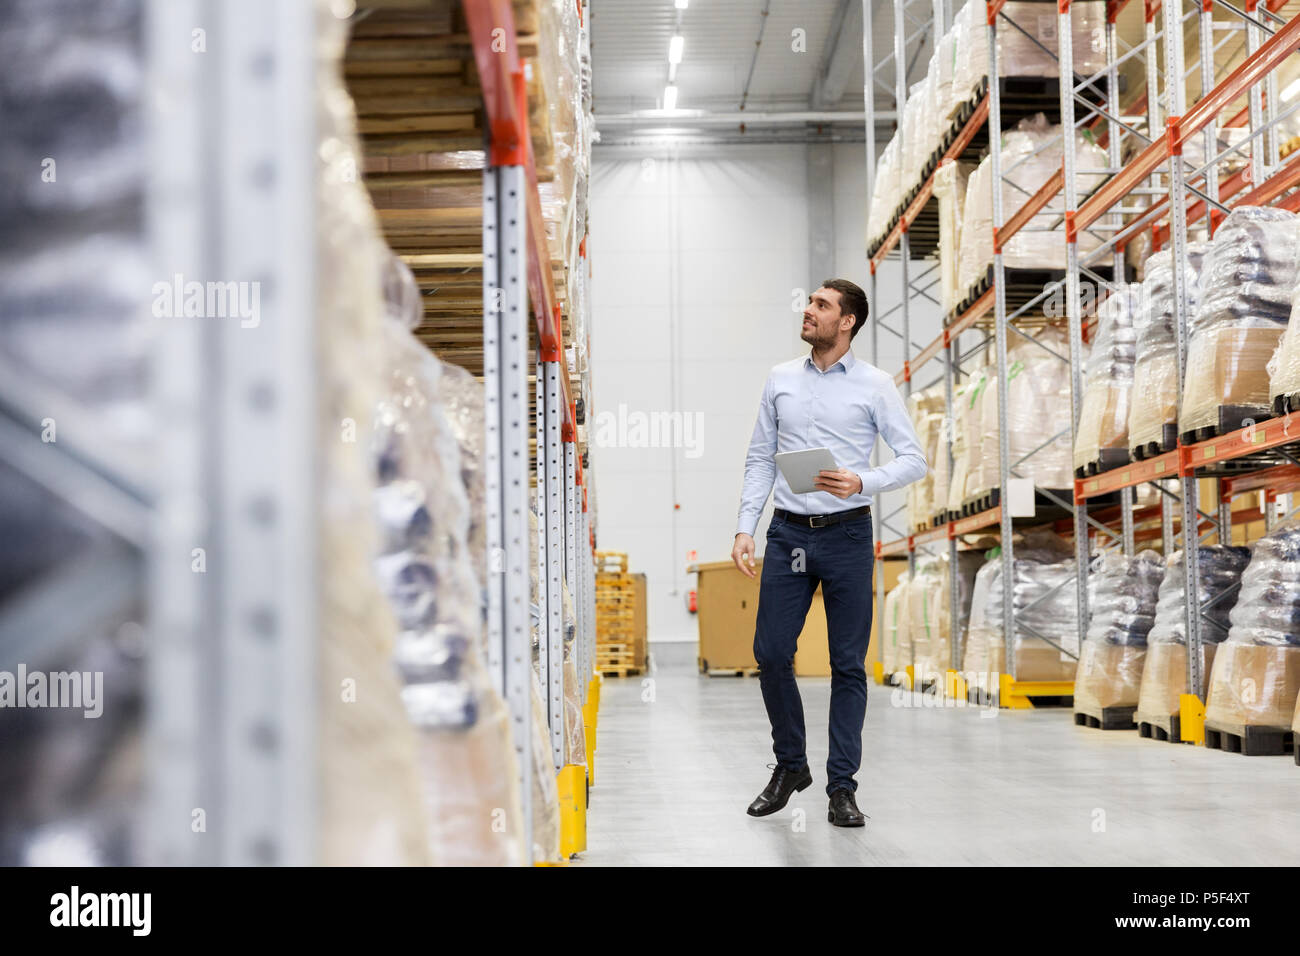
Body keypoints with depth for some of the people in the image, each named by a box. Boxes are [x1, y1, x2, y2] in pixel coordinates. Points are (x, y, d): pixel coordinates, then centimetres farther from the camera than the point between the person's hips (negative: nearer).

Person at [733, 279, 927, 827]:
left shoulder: (874, 385, -1)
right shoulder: (780, 380, 9)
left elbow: (913, 459, -3)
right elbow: (760, 459, 11)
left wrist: (863, 482, -21)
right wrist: (745, 528, 2)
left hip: (847, 535, -3)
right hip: (788, 534, 3)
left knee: (848, 664, 2)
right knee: (770, 653, 2)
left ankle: (841, 787, 10)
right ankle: (790, 766, 22)